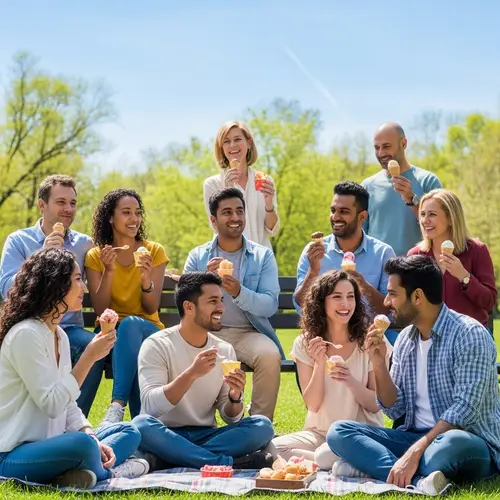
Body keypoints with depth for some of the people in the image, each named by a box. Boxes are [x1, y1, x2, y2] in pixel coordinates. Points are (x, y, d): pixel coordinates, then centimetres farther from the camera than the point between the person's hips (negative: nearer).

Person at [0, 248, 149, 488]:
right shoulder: (25, 334, -17)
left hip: (47, 446, 10)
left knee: (129, 432, 10)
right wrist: (89, 357, -19)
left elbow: (68, 405, 11)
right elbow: (52, 404, -22)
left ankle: (86, 472, -15)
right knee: (81, 444, -35)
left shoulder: (60, 335, 12)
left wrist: (93, 440, -5)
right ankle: (105, 474, -2)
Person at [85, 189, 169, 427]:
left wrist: (147, 279, -26)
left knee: (131, 324, -37)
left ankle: (118, 405, -45)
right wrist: (109, 271, -22)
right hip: (111, 331, 0)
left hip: (147, 330, 0)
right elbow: (100, 310, -8)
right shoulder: (96, 256, 2)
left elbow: (151, 308, -6)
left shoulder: (154, 251, 1)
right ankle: (141, 421, -37)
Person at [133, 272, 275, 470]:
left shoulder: (225, 350, 7)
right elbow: (150, 405, -19)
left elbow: (231, 418, 7)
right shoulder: (157, 345, -7)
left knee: (263, 425, -17)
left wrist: (235, 397, -16)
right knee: (142, 424, -35)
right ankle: (229, 463, -31)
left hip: (206, 436, 4)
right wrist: (191, 374, -30)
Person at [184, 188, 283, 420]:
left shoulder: (263, 256, 6)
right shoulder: (197, 256, 9)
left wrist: (239, 293, -25)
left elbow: (270, 305, -6)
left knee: (270, 356, -31)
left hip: (249, 332, 0)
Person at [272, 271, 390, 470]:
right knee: (273, 449, -24)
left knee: (325, 457, -37)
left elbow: (376, 405, -3)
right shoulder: (305, 344, 2)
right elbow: (313, 405, -3)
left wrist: (351, 381, -22)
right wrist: (319, 364, -18)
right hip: (319, 432, 5)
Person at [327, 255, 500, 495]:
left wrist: (414, 452, -28)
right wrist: (379, 365, -5)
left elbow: (466, 409, -22)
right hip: (417, 438, 7)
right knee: (339, 431, -14)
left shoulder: (469, 335, -12)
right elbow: (395, 410, 11)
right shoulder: (405, 340, 10)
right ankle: (419, 481, -33)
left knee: (453, 443, -43)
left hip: (469, 443, -7)